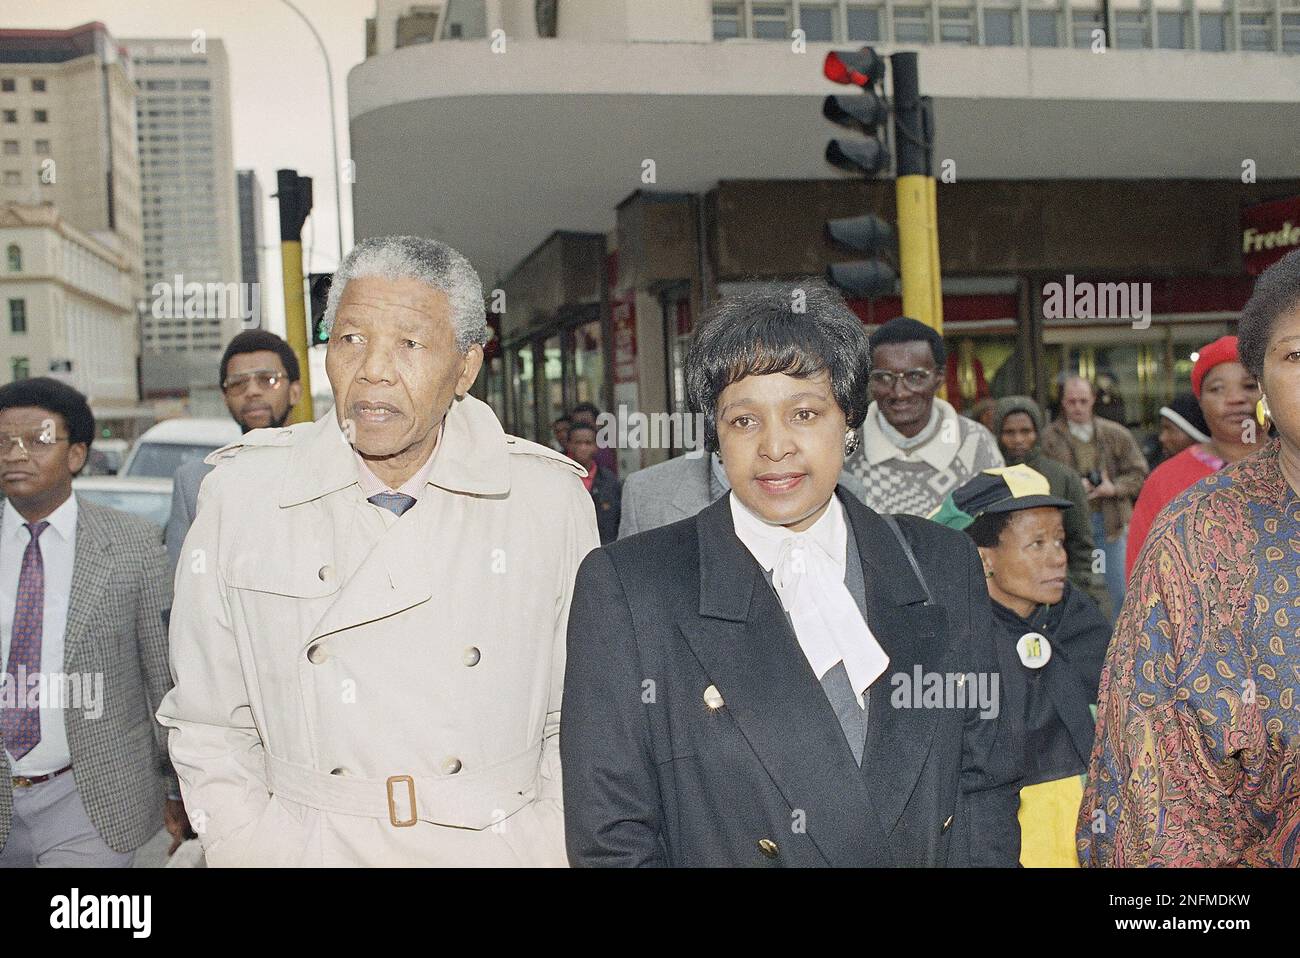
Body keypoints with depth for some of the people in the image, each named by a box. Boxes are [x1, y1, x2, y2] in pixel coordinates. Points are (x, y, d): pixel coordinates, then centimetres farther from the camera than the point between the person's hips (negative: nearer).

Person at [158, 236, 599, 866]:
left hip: (505, 847, 0)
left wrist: (554, 853, -9)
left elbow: (578, 723, -1)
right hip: (307, 847, 0)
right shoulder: (239, 494, -6)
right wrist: (251, 850, -7)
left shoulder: (551, 498, -7)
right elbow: (211, 728, -1)